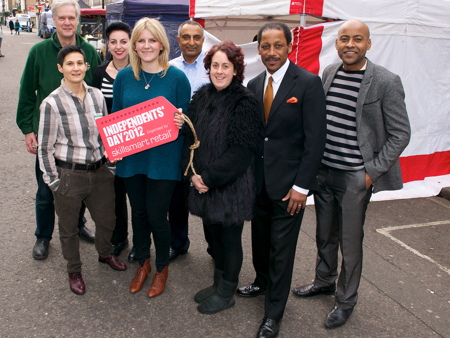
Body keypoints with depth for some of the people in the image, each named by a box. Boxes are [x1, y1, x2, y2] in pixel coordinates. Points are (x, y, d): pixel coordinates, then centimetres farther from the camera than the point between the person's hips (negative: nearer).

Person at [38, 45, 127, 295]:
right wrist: (54, 182, -7)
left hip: (99, 171, 4)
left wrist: (109, 159, 3)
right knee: (69, 228, 15)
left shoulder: (96, 95, -1)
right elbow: (45, 148, -8)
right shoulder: (52, 103, -14)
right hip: (68, 175, -4)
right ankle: (74, 271, 40)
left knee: (107, 220, 20)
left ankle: (105, 254, 50)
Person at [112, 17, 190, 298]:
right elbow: (115, 117, 10)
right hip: (131, 157, 4)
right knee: (138, 213, 16)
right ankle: (143, 263, 40)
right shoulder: (124, 77, 3)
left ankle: (162, 268, 30)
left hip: (163, 159, -3)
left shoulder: (177, 78, -7)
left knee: (157, 216, 3)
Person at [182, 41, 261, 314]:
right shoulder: (202, 97, 7)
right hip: (203, 182, 6)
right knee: (214, 233, 17)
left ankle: (227, 292, 28)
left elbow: (241, 150, -17)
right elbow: (190, 137, 8)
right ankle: (218, 283, 38)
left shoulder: (245, 102, -12)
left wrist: (209, 177, -16)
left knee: (230, 238, 8)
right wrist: (193, 173, -5)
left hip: (233, 184, -6)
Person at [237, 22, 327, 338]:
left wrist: (301, 186, -16)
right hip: (258, 179, 5)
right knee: (259, 238, 19)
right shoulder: (254, 85, 6)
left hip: (288, 183, -5)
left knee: (281, 248, 4)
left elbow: (315, 138, -13)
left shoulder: (308, 83, -11)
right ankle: (262, 282, 46)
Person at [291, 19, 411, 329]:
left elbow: (401, 133, -7)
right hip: (323, 171, 5)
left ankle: (346, 300, 29)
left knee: (350, 242, 8)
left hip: (355, 177, -5)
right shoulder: (328, 73, 4)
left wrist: (373, 171, -11)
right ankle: (324, 281, 43)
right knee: (325, 235, 20)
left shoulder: (386, 82, -11)